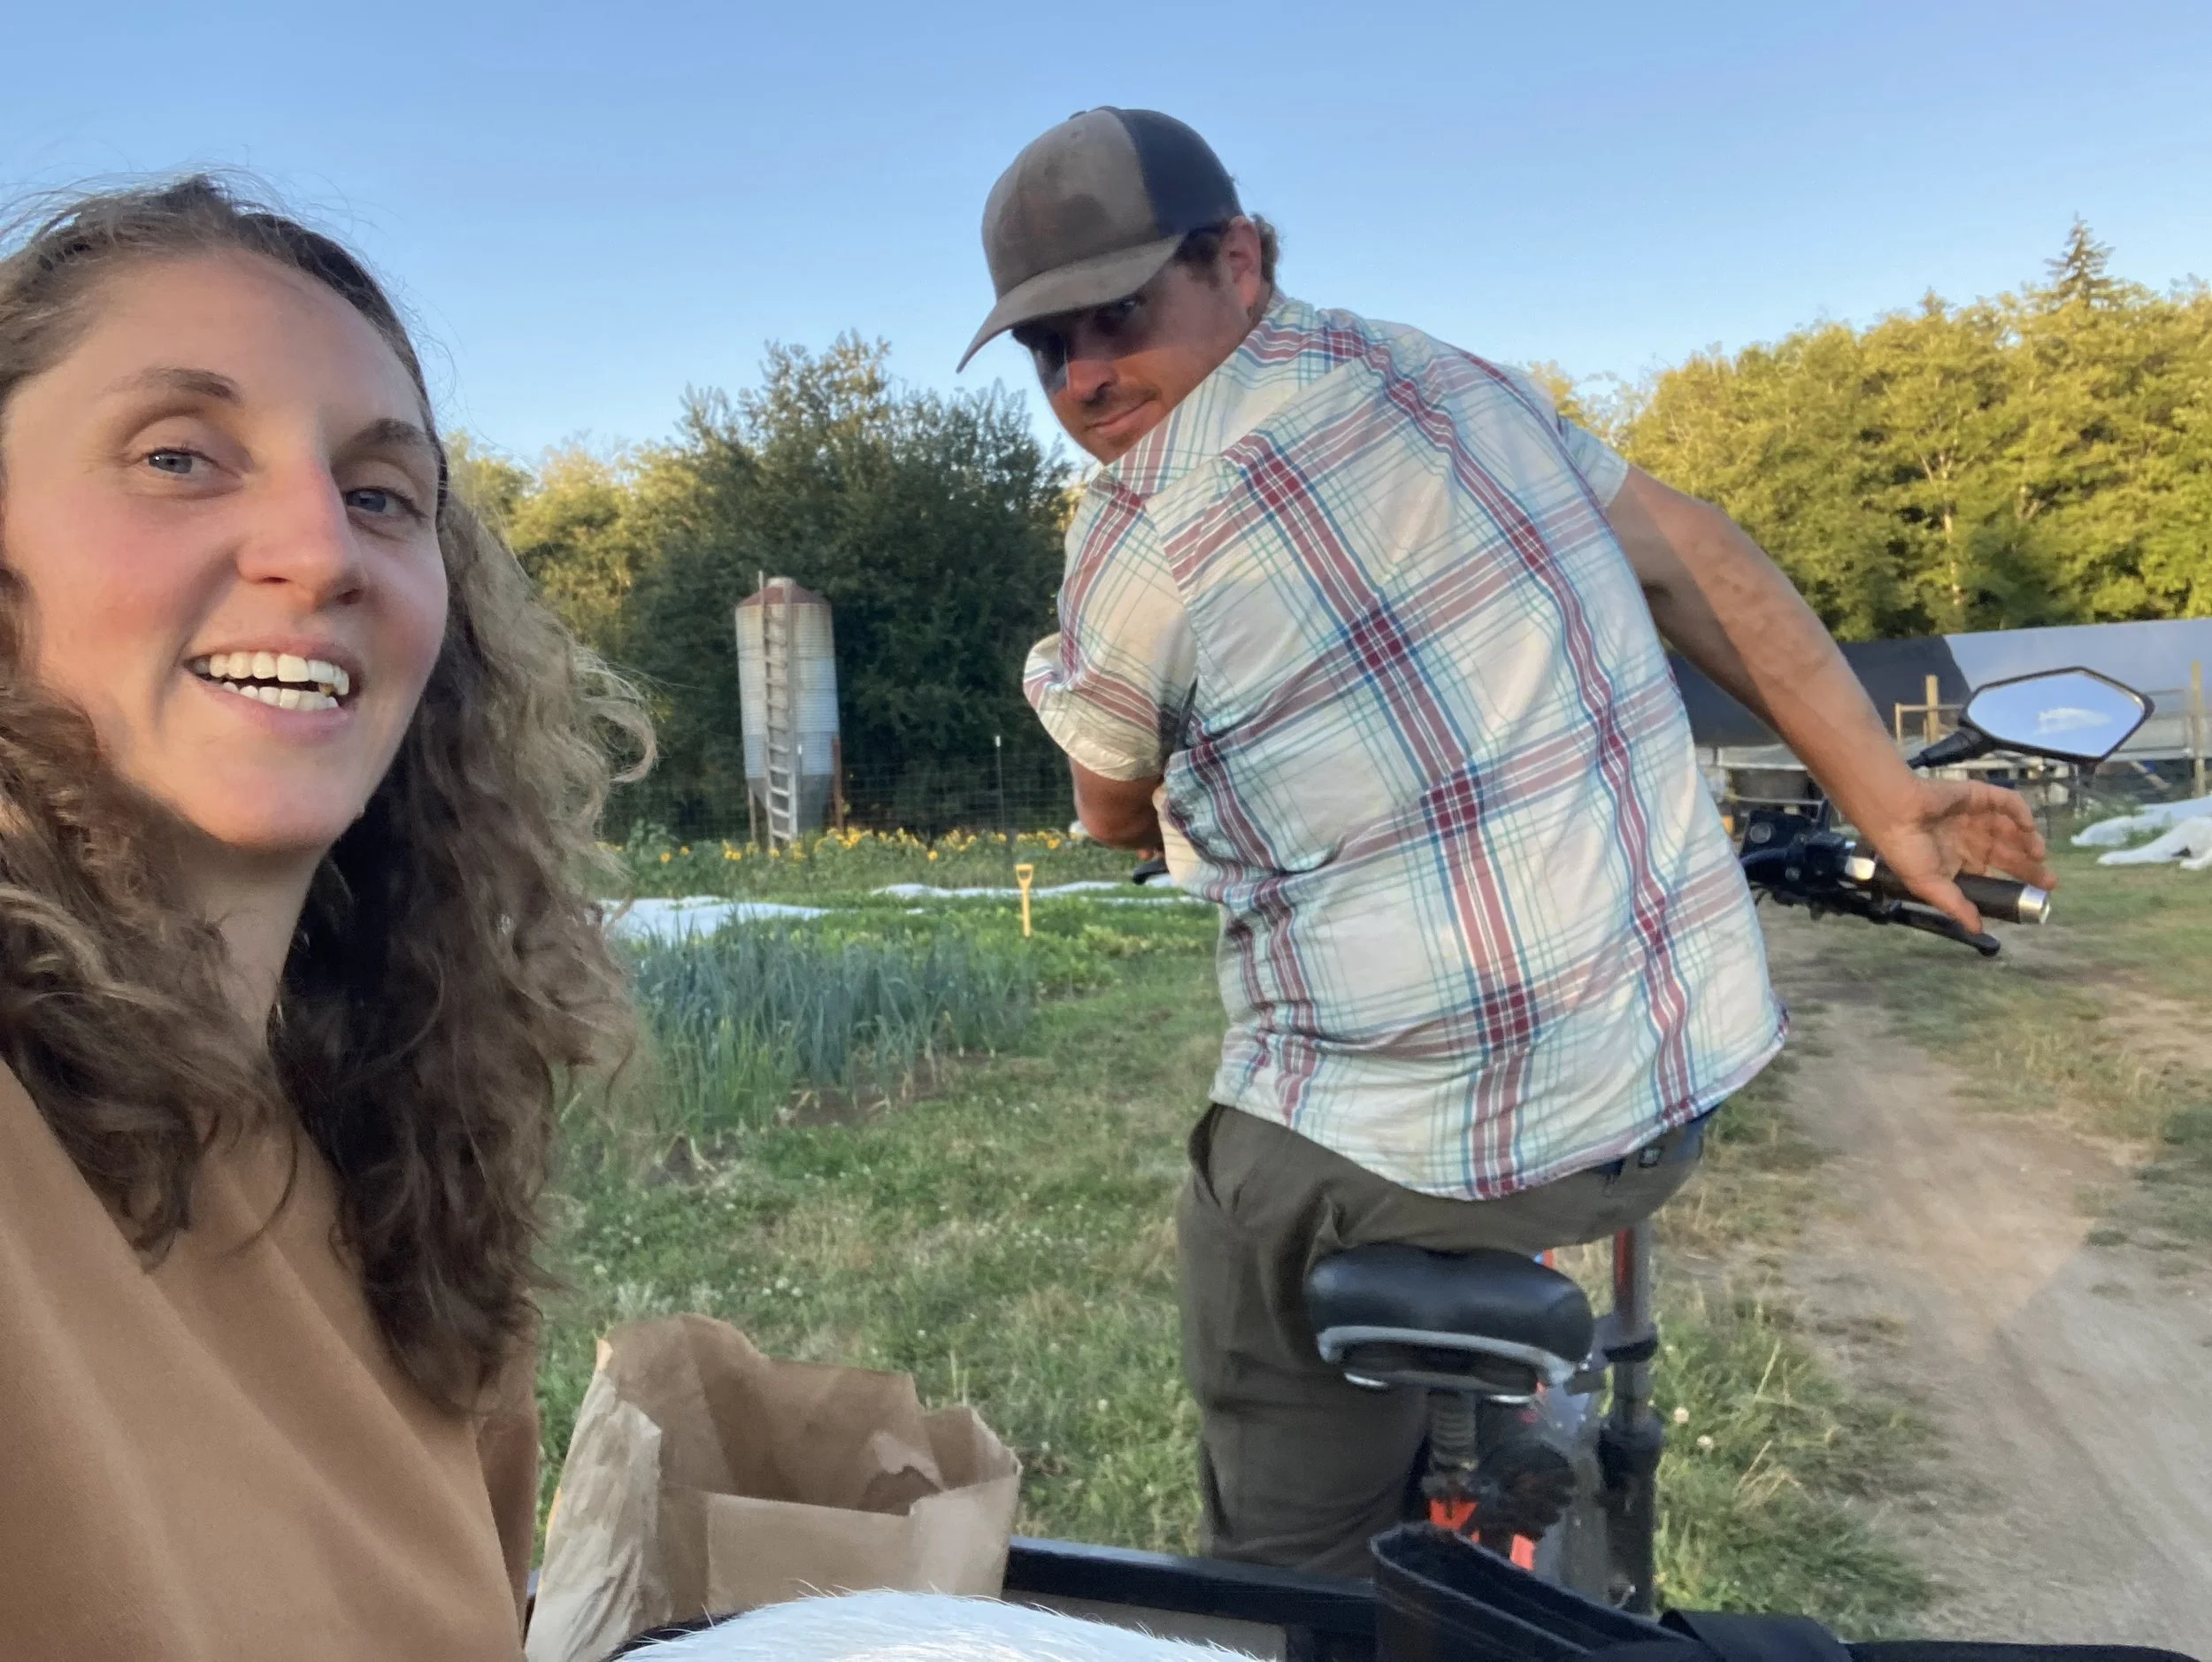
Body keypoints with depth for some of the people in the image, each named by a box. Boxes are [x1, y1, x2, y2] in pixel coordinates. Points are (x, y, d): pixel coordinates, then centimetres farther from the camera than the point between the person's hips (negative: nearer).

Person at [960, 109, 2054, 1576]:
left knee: (1293, 1559, 16)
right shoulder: (1441, 372, 7)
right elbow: (1696, 555, 12)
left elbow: (1117, 820, 5)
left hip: (1388, 1158, -6)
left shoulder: (1140, 539, -12)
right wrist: (1885, 795, 19)